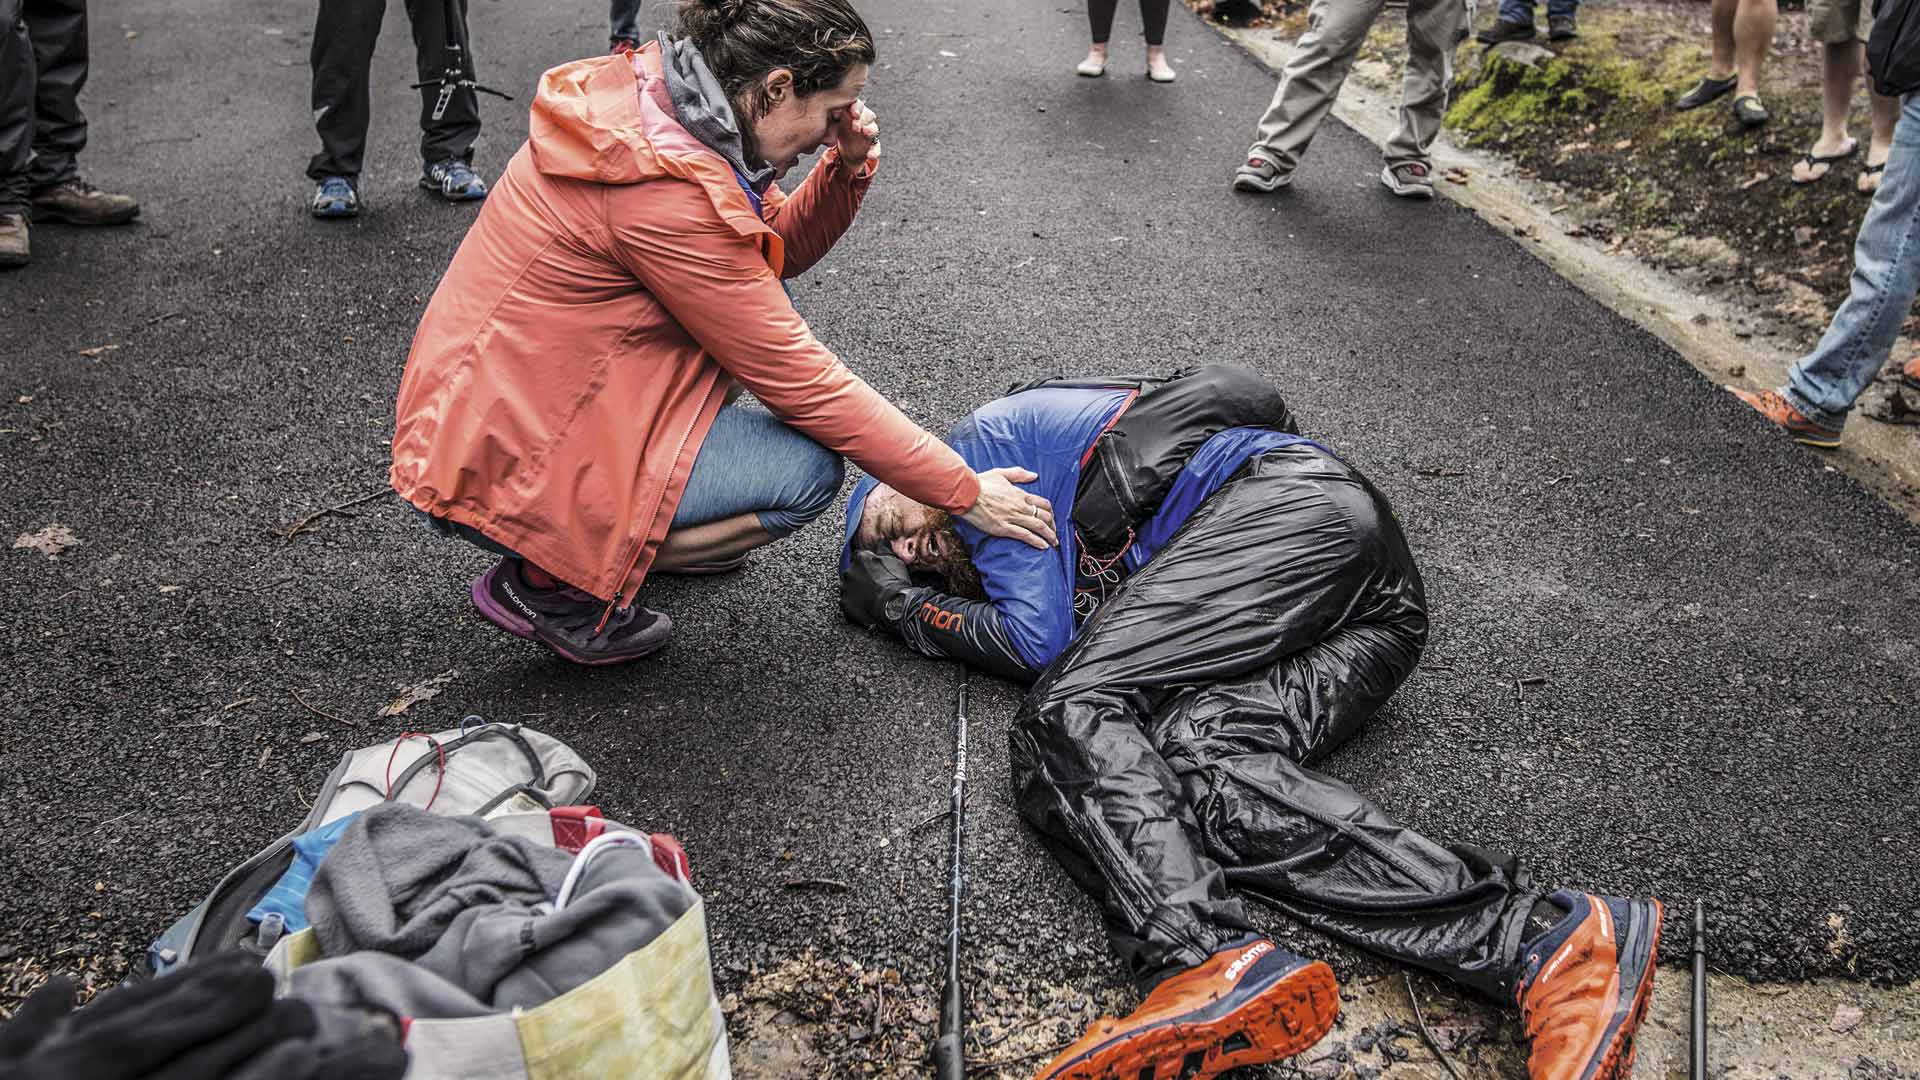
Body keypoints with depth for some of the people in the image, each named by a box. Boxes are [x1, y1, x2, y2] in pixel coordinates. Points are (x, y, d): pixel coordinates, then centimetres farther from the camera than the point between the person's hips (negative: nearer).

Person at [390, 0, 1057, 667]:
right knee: (807, 471, -14)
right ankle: (548, 583, -3)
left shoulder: (661, 106, 1)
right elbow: (798, 380, -22)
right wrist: (965, 493, -15)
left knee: (749, 312, 12)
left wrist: (848, 169, -6)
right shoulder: (666, 189, -27)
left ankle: (647, 522, 17)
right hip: (497, 466, -9)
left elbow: (780, 249, 14)